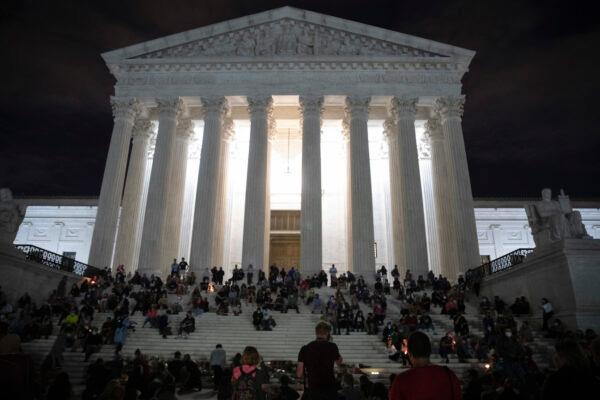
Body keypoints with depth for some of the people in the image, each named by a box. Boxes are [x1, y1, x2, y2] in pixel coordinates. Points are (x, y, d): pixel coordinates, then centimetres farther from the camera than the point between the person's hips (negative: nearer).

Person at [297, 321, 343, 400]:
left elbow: (299, 374, -3)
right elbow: (339, 362, 17)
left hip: (312, 390, 1)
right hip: (330, 389, -1)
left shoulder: (305, 349, -4)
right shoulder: (332, 347, -5)